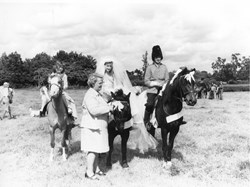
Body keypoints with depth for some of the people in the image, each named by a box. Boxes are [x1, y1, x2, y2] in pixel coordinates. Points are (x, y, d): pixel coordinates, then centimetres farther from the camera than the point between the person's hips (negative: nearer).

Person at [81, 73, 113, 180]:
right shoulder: (90, 95, -16)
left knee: (97, 149, 16)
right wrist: (108, 108, -20)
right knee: (92, 150, -6)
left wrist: (108, 108, 10)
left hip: (99, 127, 10)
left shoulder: (97, 94, 17)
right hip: (92, 127, -10)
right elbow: (94, 110, -28)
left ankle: (96, 168, 26)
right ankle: (89, 172, 1)